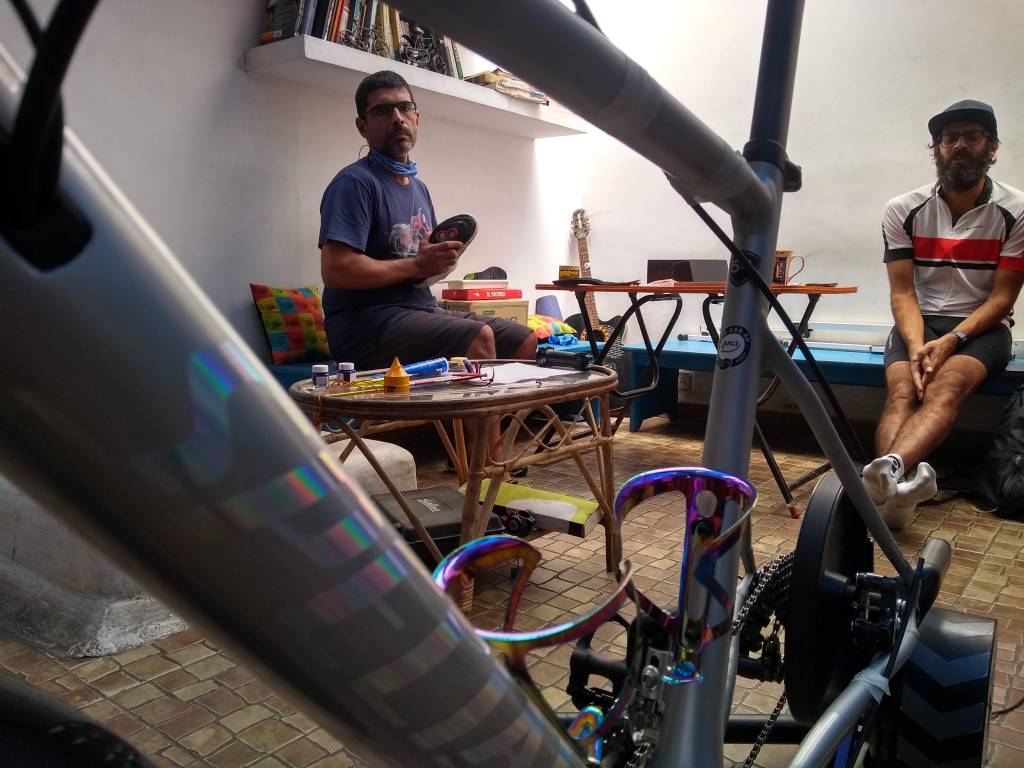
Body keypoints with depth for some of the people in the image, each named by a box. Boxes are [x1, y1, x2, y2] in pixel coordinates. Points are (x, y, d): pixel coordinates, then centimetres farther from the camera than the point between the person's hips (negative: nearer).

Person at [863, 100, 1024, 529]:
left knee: (945, 387, -35)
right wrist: (917, 345, -21)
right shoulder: (903, 211, 0)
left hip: (981, 327, -2)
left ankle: (886, 472, -61)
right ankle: (894, 485, -57)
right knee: (902, 391, -30)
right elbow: (902, 293, -3)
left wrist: (951, 340, -21)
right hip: (918, 322, 2)